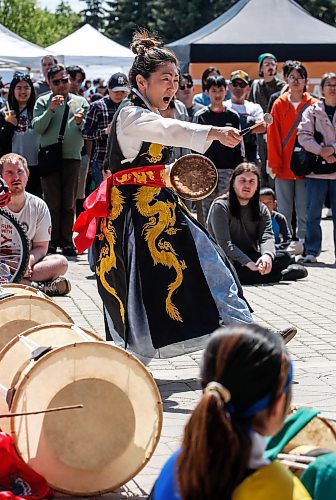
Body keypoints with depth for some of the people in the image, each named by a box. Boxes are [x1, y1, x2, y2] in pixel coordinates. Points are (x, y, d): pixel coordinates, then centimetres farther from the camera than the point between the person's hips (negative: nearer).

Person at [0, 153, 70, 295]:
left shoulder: (38, 206, 2)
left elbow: (41, 247, 3)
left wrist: (29, 261, -20)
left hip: (28, 263, 3)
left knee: (61, 262, -22)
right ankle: (40, 287, -28)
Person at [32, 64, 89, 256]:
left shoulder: (81, 102, 12)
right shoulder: (43, 102, 8)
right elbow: (37, 127, -4)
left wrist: (81, 122, -10)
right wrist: (51, 110, -15)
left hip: (73, 157, 1)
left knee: (69, 203, 3)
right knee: (52, 202, -3)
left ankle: (67, 241, 7)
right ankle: (52, 241, 2)